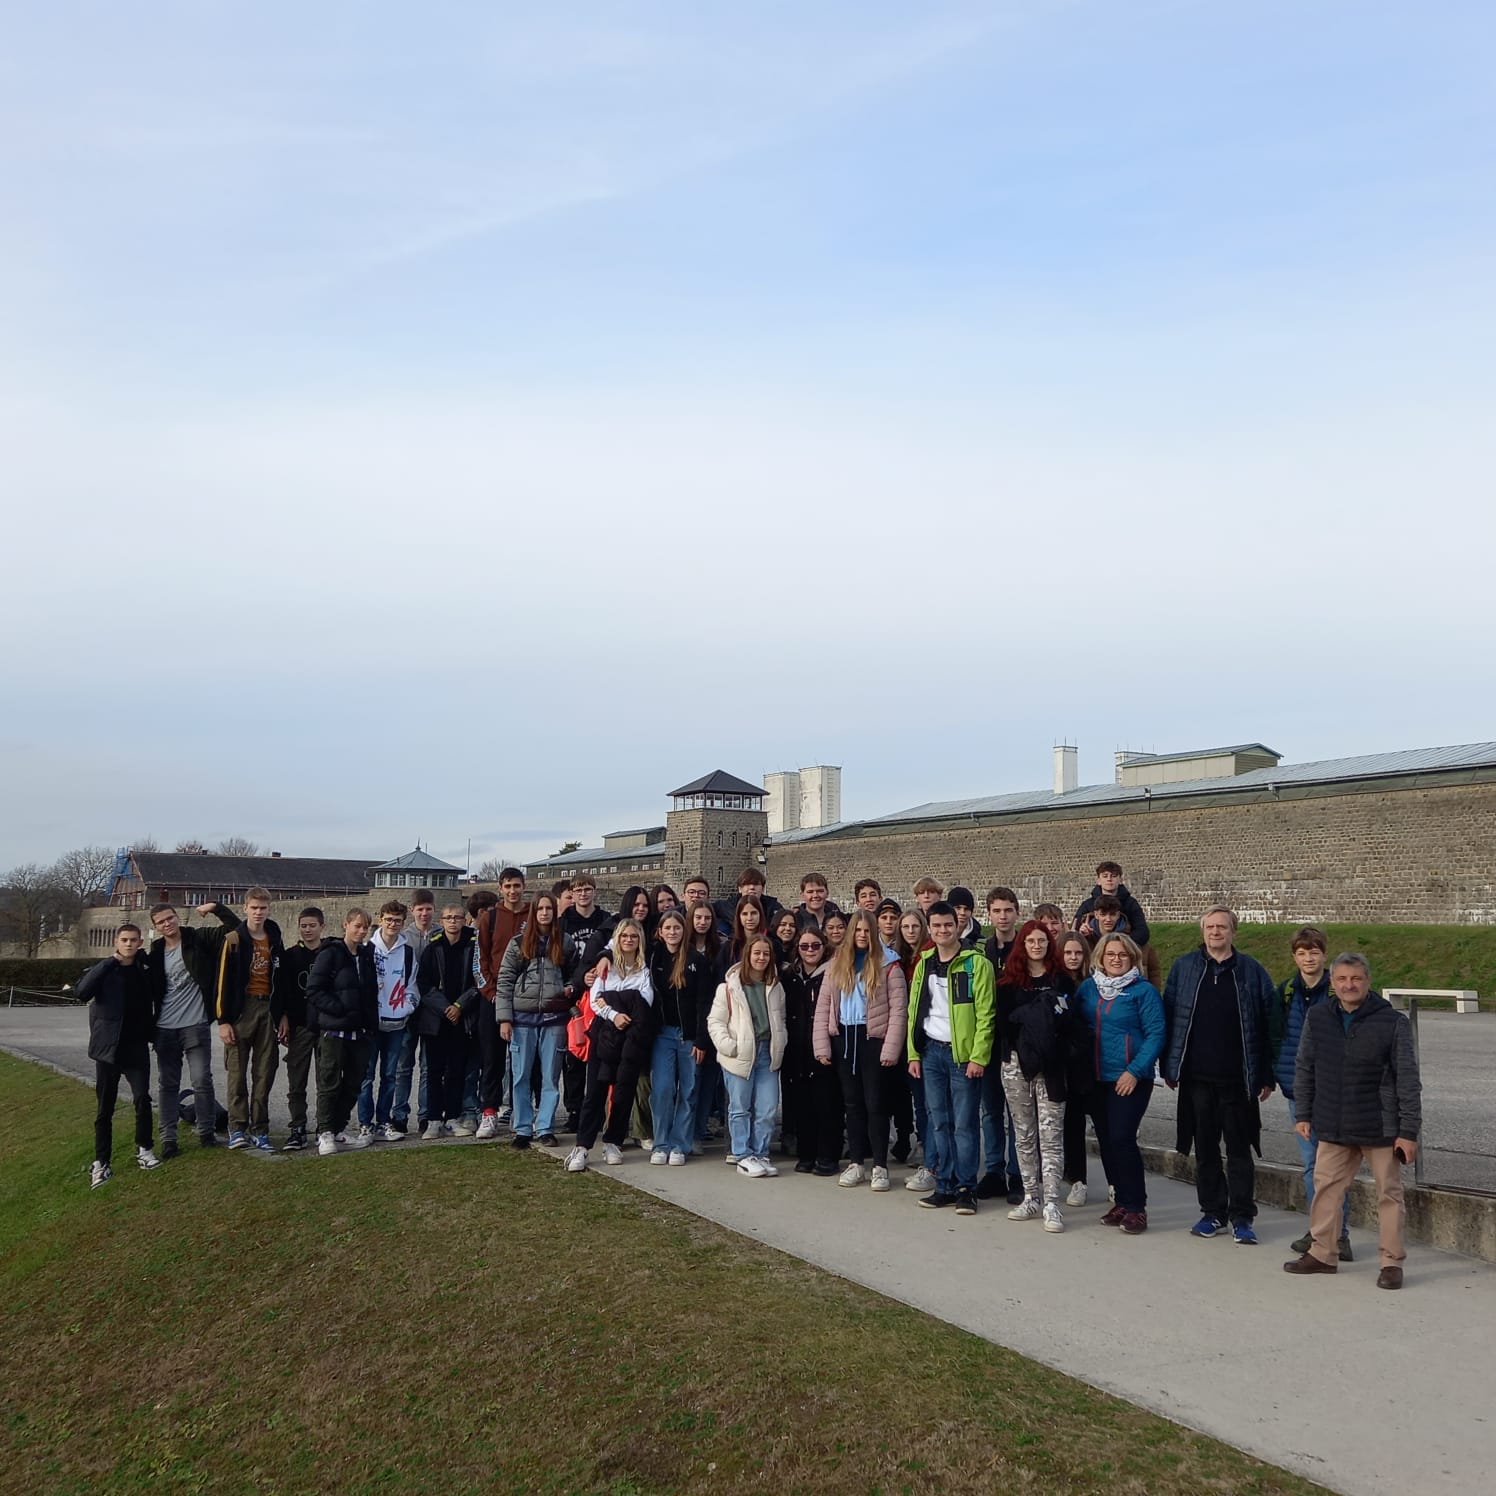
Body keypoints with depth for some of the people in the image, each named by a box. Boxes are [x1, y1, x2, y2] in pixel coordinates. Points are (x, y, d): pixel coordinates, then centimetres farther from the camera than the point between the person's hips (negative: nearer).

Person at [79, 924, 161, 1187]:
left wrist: (152, 1034, 8)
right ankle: (102, 1162, 10)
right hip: (108, 1047, -2)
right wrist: (109, 962, -20)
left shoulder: (144, 972, 8)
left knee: (142, 1099, -7)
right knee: (105, 1107, 3)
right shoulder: (102, 970, -2)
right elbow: (81, 992, -21)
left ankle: (143, 1149, 10)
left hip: (136, 1048, 2)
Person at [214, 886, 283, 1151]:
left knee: (265, 1073, 4)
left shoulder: (275, 941, 11)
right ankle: (237, 1128, 6)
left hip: (268, 1009, 4)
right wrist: (223, 1020, -11)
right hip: (241, 1009, -4)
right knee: (237, 1072, -1)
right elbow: (222, 982, -6)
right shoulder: (233, 940, -3)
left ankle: (259, 1129, 9)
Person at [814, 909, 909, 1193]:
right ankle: (856, 1164, 18)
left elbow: (898, 1010, -9)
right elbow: (823, 1005, 6)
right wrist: (822, 1045, -1)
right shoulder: (837, 963, 8)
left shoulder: (887, 964, -5)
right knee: (852, 1102, 11)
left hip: (873, 1038, -4)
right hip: (843, 1037, 4)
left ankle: (880, 1167, 7)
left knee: (875, 1103, 0)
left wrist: (891, 1049, -15)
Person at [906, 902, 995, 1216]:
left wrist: (978, 1056, -15)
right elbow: (914, 1011, 14)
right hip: (931, 1052, 5)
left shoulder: (976, 963, -6)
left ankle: (966, 1188, 6)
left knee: (964, 1124, -2)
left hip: (964, 1053, -5)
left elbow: (985, 1014, -10)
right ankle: (945, 1186, 16)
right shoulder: (924, 964, 11)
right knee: (939, 1122, 8)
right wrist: (913, 1053, 8)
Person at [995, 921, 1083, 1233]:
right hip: (1015, 1066, 2)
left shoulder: (1061, 980, 4)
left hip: (1050, 1067, -2)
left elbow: (1072, 1022, 1)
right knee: (1024, 1134, 9)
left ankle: (1051, 1204, -5)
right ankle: (1031, 1198, 17)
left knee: (1050, 1134, -5)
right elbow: (1002, 1021, 9)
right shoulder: (1009, 982, 8)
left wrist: (1068, 1058, -8)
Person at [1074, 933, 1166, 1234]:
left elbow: (1156, 1034, -10)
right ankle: (1122, 1202, 20)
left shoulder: (1144, 990, -6)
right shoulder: (1087, 988, 8)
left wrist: (1135, 1071, -16)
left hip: (1129, 1080, -5)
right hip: (1096, 1079, 5)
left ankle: (1136, 1207, -2)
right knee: (1106, 1141, 8)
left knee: (1122, 1138, -12)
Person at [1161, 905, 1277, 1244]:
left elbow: (1268, 1024, 0)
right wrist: (1169, 1067, 2)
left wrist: (1266, 1076, -3)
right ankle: (1213, 1213, 21)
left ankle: (1242, 1217, 11)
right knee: (1205, 1148, 10)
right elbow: (1169, 1019, 6)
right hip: (1196, 1077, 2)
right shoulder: (1183, 967, 4)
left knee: (1239, 1149, 4)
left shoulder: (1251, 971, 0)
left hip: (1237, 1077, -2)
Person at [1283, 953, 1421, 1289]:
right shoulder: (1317, 1018, 0)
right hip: (1332, 1128, 4)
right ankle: (1322, 1253, 23)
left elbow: (1408, 1080, -8)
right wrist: (1303, 1114, 9)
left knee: (1389, 1193, 5)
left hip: (1381, 1129, -4)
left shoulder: (1393, 1022, -10)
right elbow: (1304, 1069, 10)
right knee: (1326, 1187, 10)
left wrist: (1408, 1130, -10)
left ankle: (1391, 1261, 16)